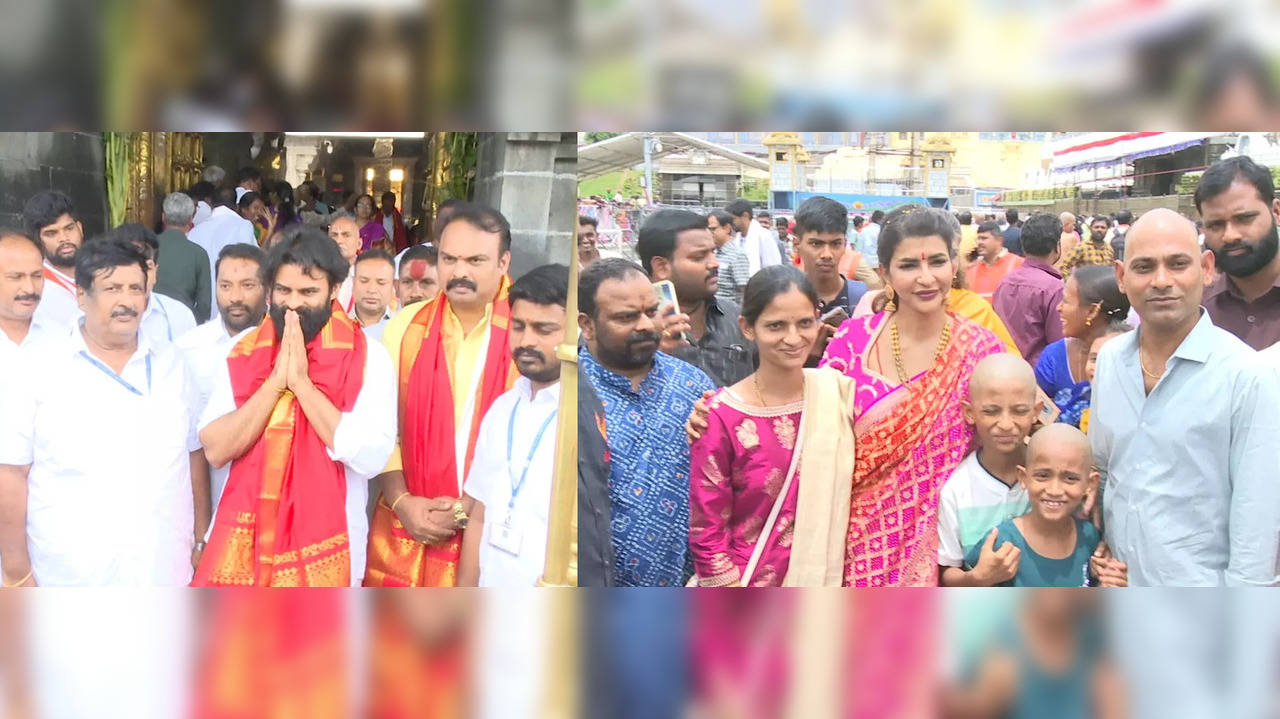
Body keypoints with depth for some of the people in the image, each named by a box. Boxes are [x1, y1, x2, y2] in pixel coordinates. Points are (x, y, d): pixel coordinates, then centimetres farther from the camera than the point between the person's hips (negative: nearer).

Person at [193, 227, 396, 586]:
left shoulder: (367, 359, -7)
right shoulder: (244, 352, 3)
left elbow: (369, 457, -19)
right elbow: (215, 449, -6)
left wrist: (301, 381, -18)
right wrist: (276, 381, -15)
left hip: (323, 548, -2)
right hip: (245, 541, 3)